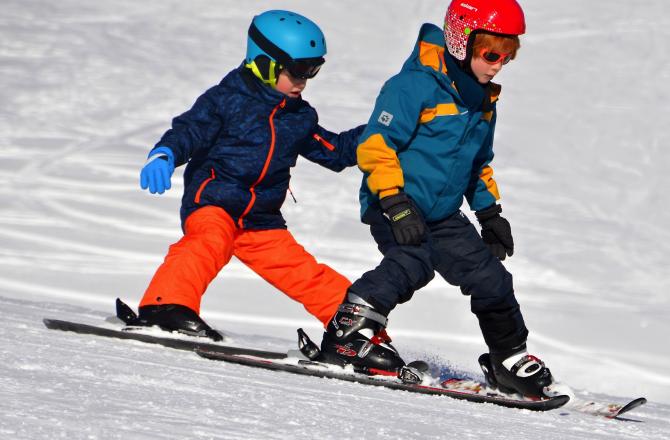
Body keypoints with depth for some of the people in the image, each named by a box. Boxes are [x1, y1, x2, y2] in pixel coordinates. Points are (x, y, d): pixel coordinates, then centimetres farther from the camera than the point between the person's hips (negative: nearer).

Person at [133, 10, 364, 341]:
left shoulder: (300, 117, 17)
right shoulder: (226, 100, -3)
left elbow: (335, 151, 26)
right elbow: (189, 130, -12)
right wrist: (163, 156, -31)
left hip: (261, 221, 6)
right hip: (213, 202, -6)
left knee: (303, 272, 6)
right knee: (210, 243, -35)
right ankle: (166, 307, -48)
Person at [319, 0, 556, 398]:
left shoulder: (484, 100, 13)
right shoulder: (416, 85, -16)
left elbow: (479, 162, 28)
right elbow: (376, 144, -19)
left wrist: (490, 212, 21)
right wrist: (395, 201, -26)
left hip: (443, 215, 8)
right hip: (396, 208, -8)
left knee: (490, 278, 6)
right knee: (413, 263, -34)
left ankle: (511, 359, 24)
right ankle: (350, 330, -24)